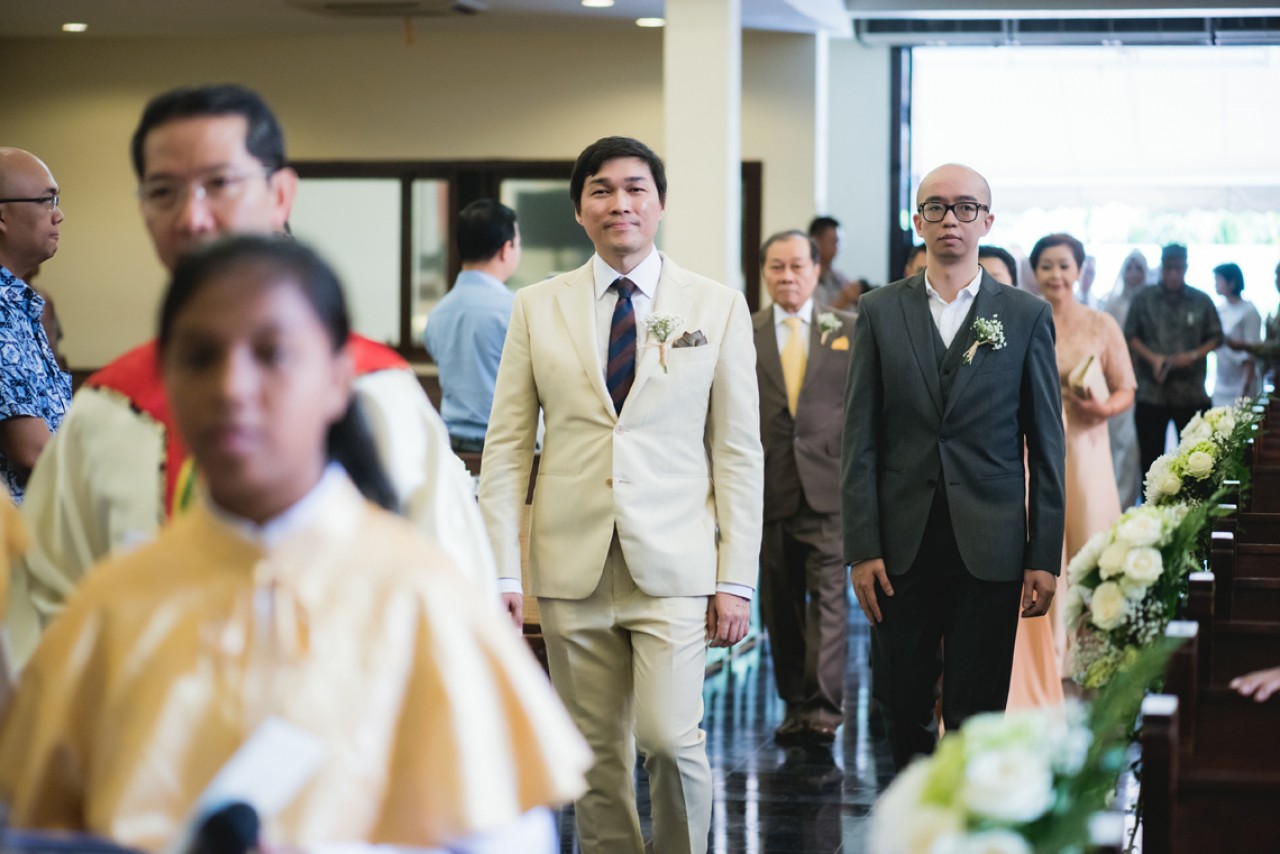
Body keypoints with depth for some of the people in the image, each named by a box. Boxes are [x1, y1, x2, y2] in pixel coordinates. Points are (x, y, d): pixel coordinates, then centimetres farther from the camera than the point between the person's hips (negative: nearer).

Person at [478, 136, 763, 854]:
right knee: (598, 753, 6)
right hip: (572, 566, 2)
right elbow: (507, 446, 5)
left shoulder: (718, 307, 4)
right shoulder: (537, 309, 6)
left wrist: (738, 579, -2)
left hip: (674, 564, -1)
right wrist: (503, 572, -2)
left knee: (669, 736, -12)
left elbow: (739, 451, 3)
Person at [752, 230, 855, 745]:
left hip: (830, 485, -1)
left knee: (829, 597, -10)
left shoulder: (849, 331, 8)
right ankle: (795, 705, 17)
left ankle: (824, 707, -11)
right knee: (781, 605, 8)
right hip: (768, 489, 1)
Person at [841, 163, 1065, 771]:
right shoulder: (880, 312, 6)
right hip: (902, 543, 1)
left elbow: (1046, 443, 4)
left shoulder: (1026, 316, 4)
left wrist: (1046, 555, -1)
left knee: (976, 715, 1)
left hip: (989, 544, -1)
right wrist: (862, 547, -4)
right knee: (900, 704, 7)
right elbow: (860, 439, 3)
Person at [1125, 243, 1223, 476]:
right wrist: (1152, 358, -13)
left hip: (1192, 393, 0)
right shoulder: (1143, 299, 3)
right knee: (1150, 455, 5)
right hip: (1151, 392, 0)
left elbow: (1216, 337, 6)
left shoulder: (1201, 301, 4)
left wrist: (1194, 355, -12)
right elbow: (1130, 335, 3)